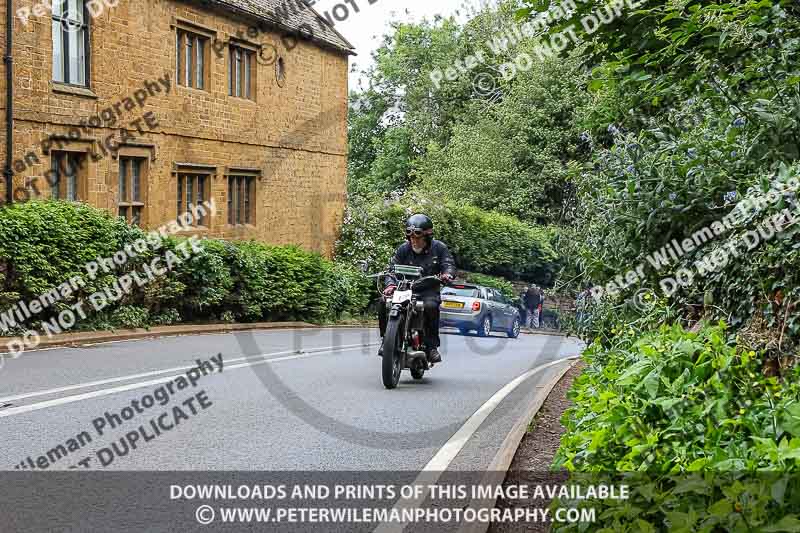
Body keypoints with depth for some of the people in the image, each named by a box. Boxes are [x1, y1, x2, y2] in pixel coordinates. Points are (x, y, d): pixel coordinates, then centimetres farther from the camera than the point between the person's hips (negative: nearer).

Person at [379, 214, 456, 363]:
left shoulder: (439, 248, 4)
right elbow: (392, 268, -1)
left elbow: (449, 264, -4)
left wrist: (447, 274, -30)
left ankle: (432, 346, -24)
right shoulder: (404, 249, 6)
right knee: (384, 302, -23)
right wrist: (390, 284, -22)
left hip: (429, 290, -2)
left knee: (431, 306, -36)